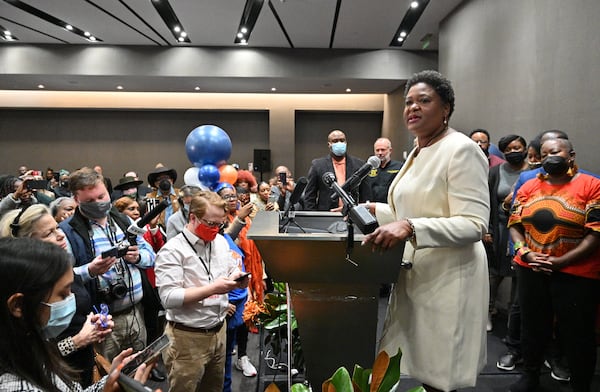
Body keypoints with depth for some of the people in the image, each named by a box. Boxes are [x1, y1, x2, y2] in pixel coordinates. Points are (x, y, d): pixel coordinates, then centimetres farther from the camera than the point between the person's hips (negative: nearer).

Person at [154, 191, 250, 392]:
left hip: (219, 330, 7)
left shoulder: (221, 241, 6)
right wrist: (212, 289, -27)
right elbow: (169, 298, -23)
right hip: (188, 337, -6)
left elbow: (232, 272, 17)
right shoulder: (172, 250, -16)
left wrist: (237, 279, -7)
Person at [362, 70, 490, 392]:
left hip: (447, 278, -8)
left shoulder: (461, 149, -15)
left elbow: (474, 225, -23)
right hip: (415, 275, 8)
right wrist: (376, 211, 13)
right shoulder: (417, 153, 13)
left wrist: (409, 228, -35)